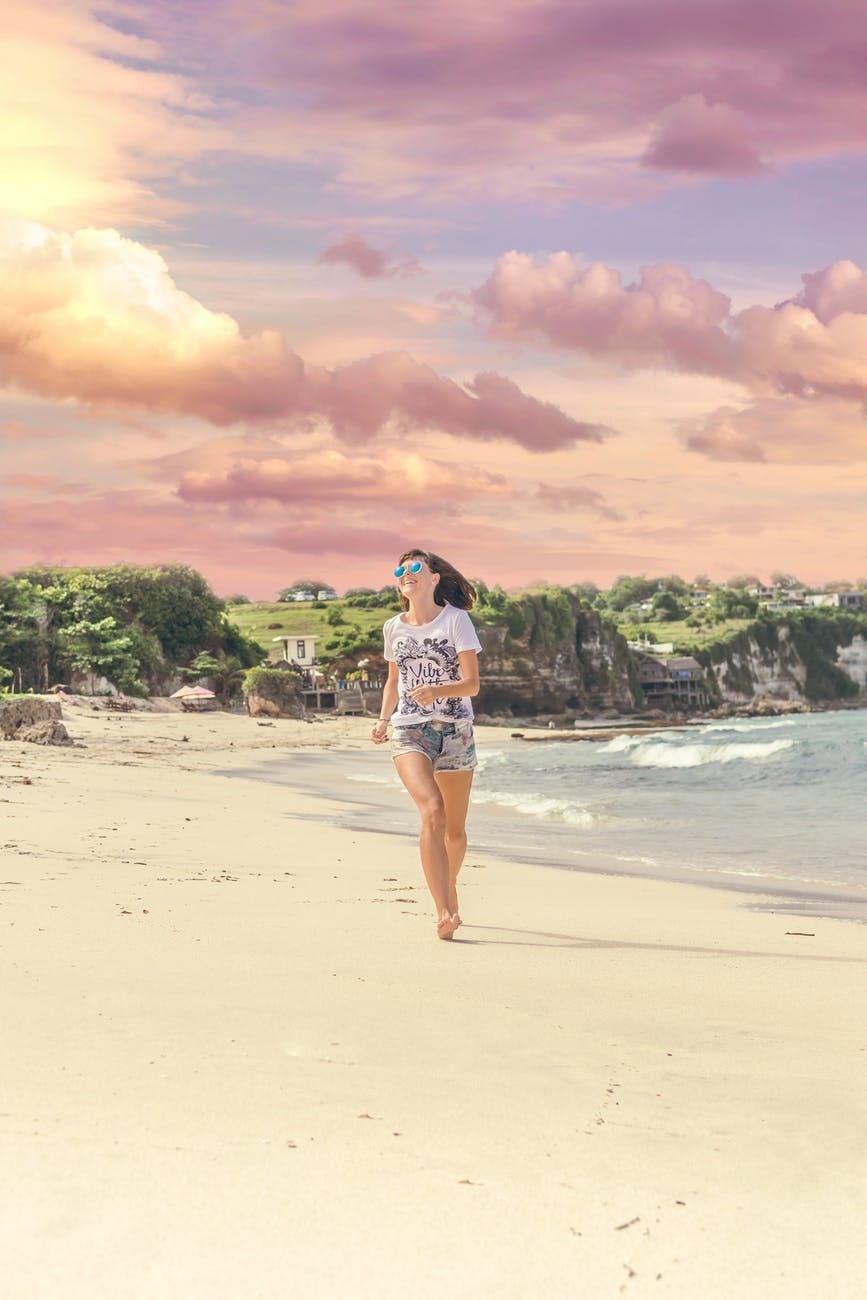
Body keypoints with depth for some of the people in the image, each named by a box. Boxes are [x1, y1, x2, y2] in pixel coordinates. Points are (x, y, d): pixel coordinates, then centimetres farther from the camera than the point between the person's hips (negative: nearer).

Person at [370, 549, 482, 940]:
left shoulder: (456, 620, -4)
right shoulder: (394, 628, 7)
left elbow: (472, 684, -9)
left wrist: (436, 691, -27)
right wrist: (383, 720, 6)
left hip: (455, 731, 0)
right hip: (410, 732, 1)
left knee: (455, 828, 10)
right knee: (433, 812, -23)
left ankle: (449, 887, 40)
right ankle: (444, 912, -26)